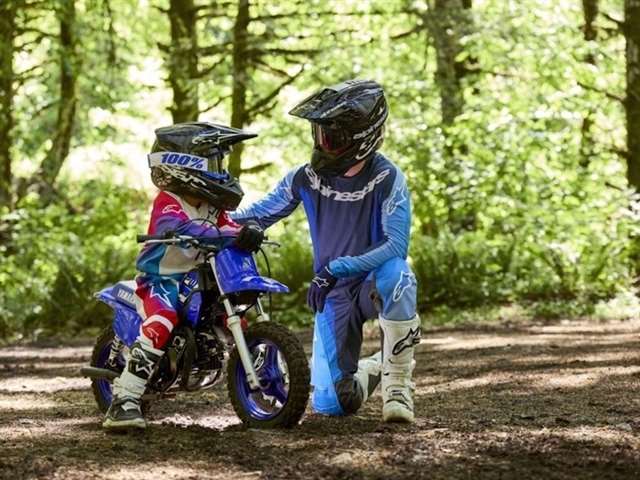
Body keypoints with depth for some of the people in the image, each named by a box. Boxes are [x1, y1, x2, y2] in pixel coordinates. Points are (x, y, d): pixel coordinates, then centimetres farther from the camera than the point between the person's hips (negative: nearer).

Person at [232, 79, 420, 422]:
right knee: (330, 404, -8)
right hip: (332, 294, 3)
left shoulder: (386, 179, -17)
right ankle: (370, 369, 30)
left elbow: (396, 245, -27)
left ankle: (397, 381, -23)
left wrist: (336, 269, -36)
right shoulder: (307, 177, -5)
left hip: (374, 281, -3)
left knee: (396, 274, -43)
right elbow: (258, 214, 8)